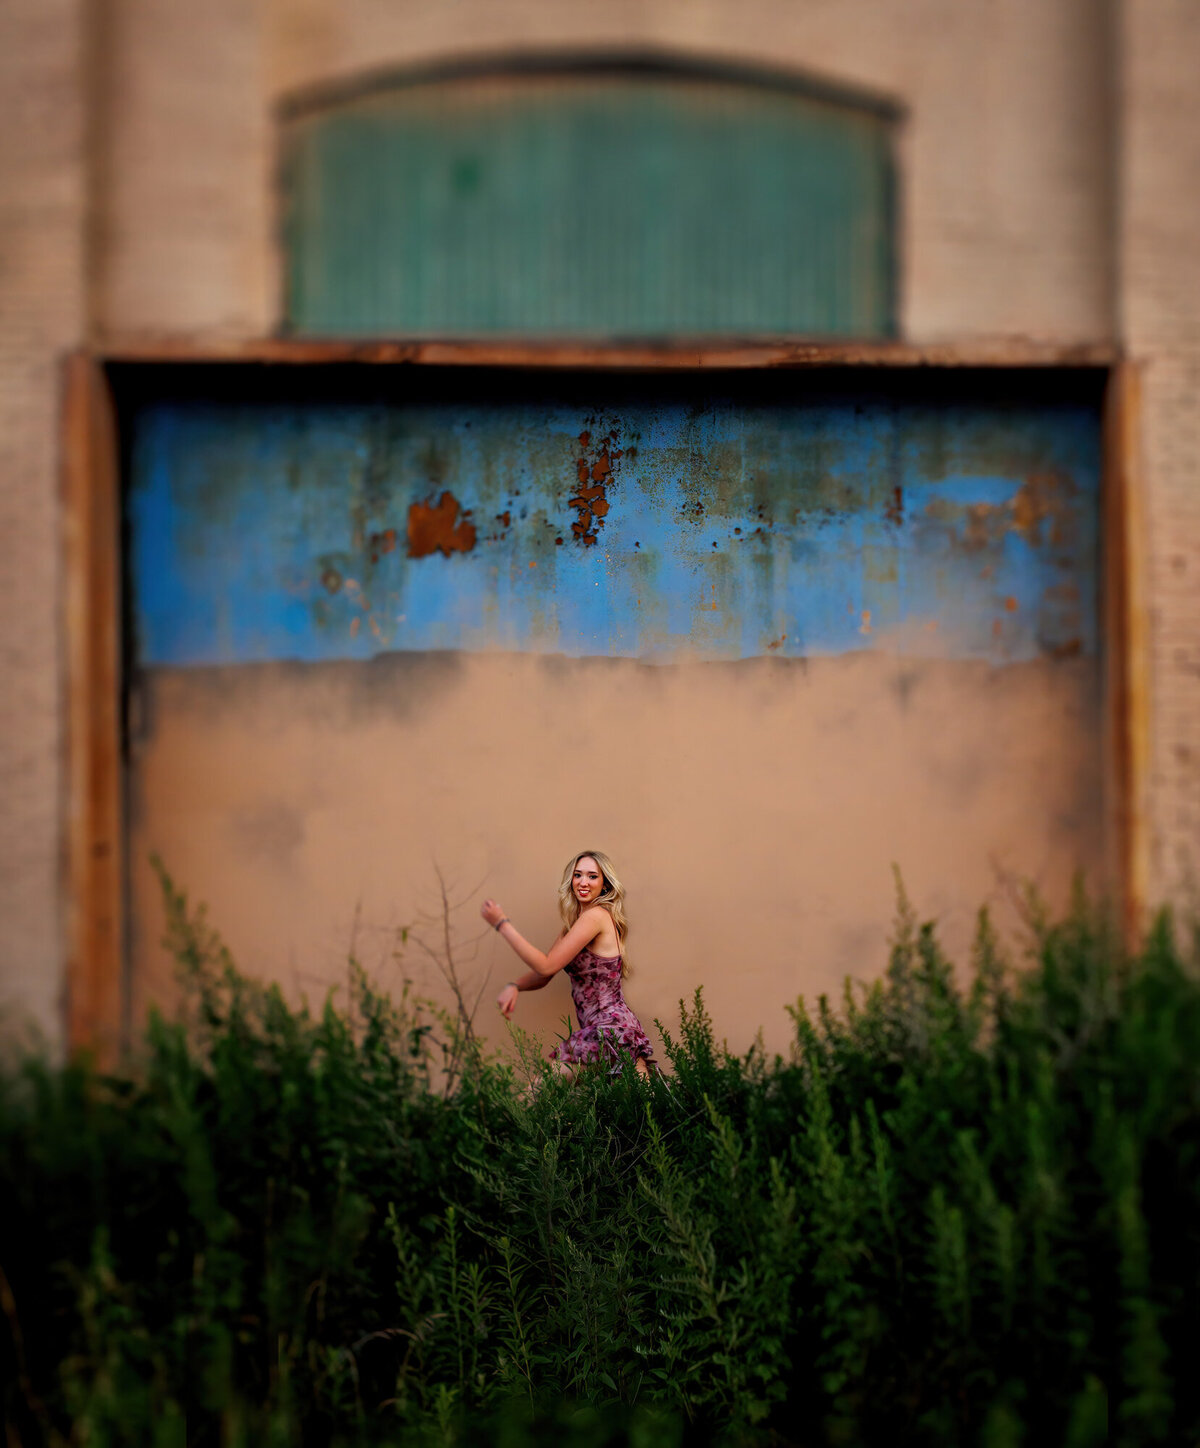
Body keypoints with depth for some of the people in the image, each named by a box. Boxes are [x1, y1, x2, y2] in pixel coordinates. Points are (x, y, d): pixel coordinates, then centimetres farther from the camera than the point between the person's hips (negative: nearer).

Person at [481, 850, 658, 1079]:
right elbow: (543, 976, 15)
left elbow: (547, 966, -16)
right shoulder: (575, 922, 17)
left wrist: (502, 924, -12)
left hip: (610, 1032, -10)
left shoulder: (596, 916, -13)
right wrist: (514, 987, -7)